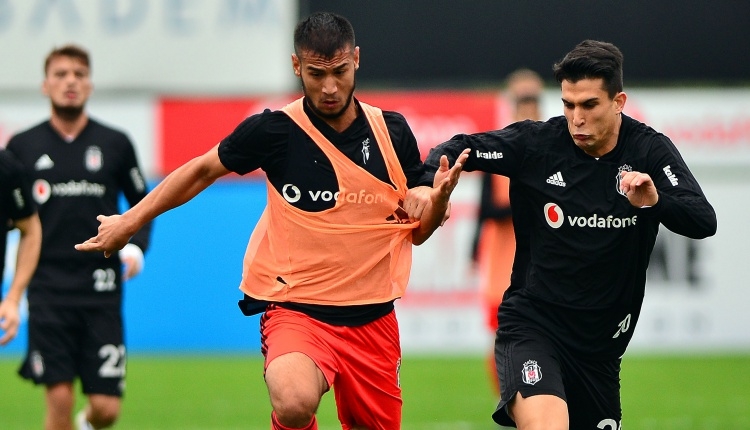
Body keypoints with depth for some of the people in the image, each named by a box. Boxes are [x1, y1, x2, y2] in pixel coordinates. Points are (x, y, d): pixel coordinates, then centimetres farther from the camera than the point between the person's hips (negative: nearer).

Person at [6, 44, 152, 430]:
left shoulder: (115, 145, 6)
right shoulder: (23, 146, 5)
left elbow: (142, 204, 16)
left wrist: (136, 246, -3)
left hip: (101, 287, 1)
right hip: (48, 289, -1)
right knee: (60, 399, -10)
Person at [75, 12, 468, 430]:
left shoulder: (392, 131, 1)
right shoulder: (274, 130, -7)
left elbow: (417, 231, 10)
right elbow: (203, 170, 9)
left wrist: (437, 199, -12)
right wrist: (130, 221, 12)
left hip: (372, 317, 4)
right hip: (294, 308, -4)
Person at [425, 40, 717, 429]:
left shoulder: (649, 151, -6)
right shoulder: (537, 142, -8)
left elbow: (704, 222, -17)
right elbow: (459, 149, 3)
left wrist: (655, 200, -37)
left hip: (601, 339, 4)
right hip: (532, 321, -4)